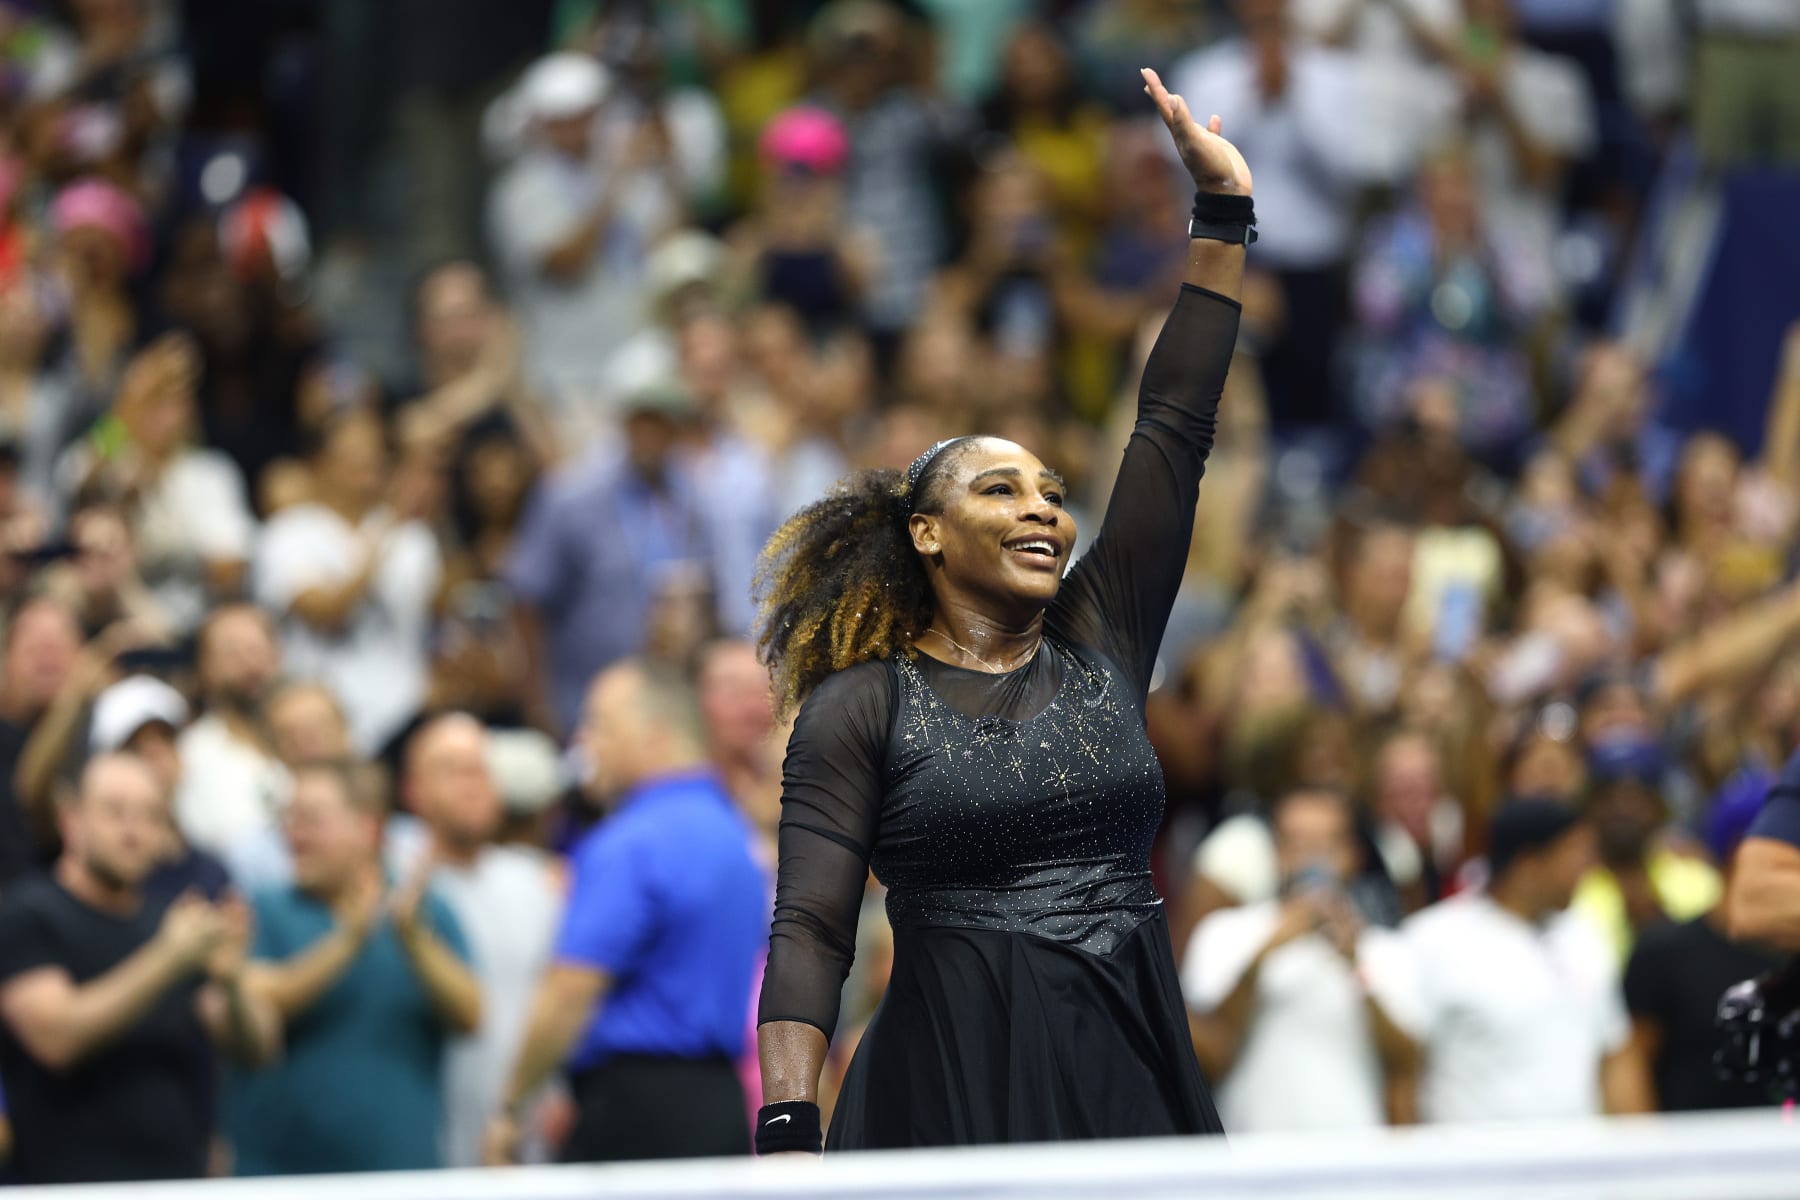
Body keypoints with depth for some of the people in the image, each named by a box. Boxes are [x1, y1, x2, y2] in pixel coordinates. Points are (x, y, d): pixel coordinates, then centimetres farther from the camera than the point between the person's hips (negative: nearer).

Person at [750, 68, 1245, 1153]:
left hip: (1139, 1081, 4)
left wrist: (1224, 216, 7)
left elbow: (1175, 434, 10)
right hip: (961, 1095, -4)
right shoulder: (860, 707, 2)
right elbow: (811, 930, -5)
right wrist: (788, 1134, -17)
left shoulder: (1101, 645, 13)